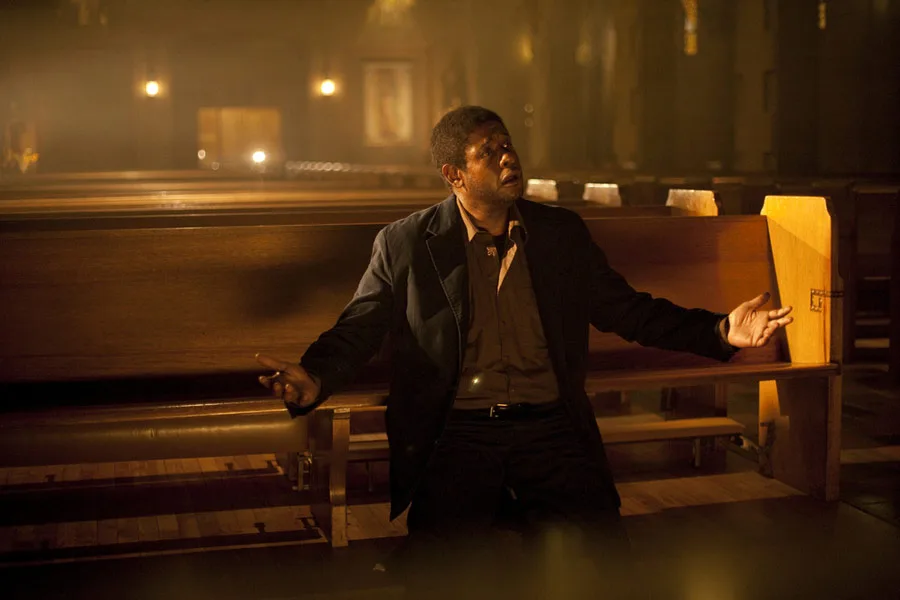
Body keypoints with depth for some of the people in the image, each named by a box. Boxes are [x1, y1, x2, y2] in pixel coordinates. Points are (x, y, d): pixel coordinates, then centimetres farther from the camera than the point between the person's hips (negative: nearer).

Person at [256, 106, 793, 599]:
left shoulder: (563, 233, 13)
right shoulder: (405, 245, 6)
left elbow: (628, 310, 15)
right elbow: (357, 331, 5)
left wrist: (720, 332, 2)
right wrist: (315, 380, -17)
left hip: (549, 426, 2)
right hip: (457, 432, -1)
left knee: (602, 554, -20)